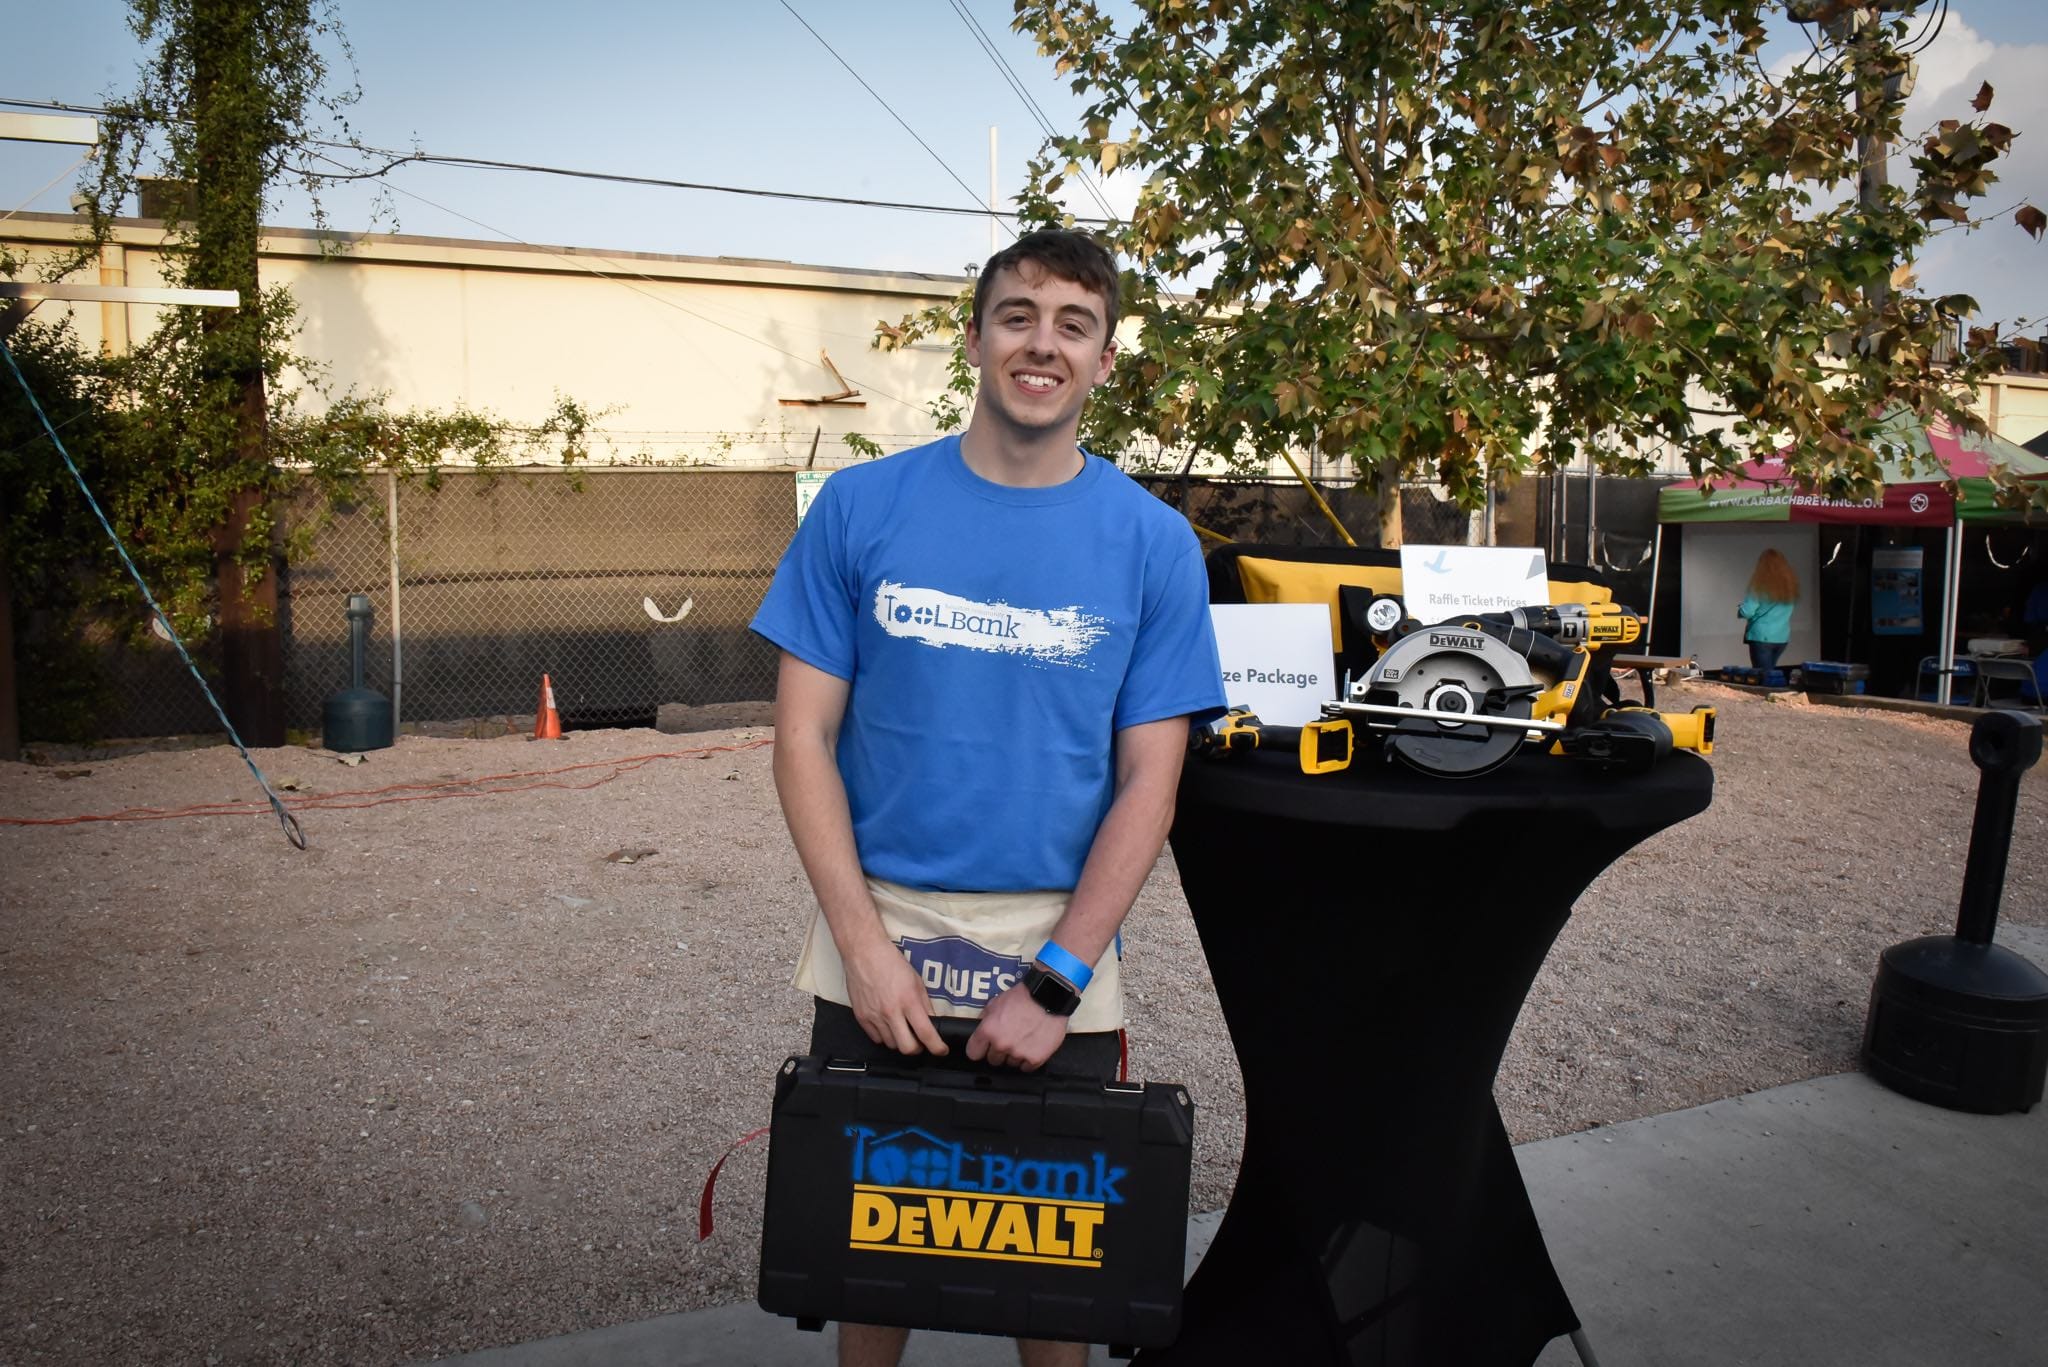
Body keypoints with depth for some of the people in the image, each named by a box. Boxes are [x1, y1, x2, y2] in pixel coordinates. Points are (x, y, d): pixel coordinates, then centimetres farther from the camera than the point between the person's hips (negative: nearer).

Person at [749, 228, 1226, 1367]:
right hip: (877, 941, 1)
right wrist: (866, 943, -12)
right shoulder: (862, 507, -3)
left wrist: (1055, 981, -12)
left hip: (1062, 949, 0)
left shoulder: (1155, 543, -3)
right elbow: (805, 737, -3)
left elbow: (1149, 782, -5)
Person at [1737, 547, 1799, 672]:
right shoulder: (1790, 583, 2)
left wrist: (1739, 611, 7)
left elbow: (1747, 612, -15)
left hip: (1762, 637, -6)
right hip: (1782, 637, 6)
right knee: (1770, 671, 19)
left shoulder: (1760, 583, -14)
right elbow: (1785, 610, 12)